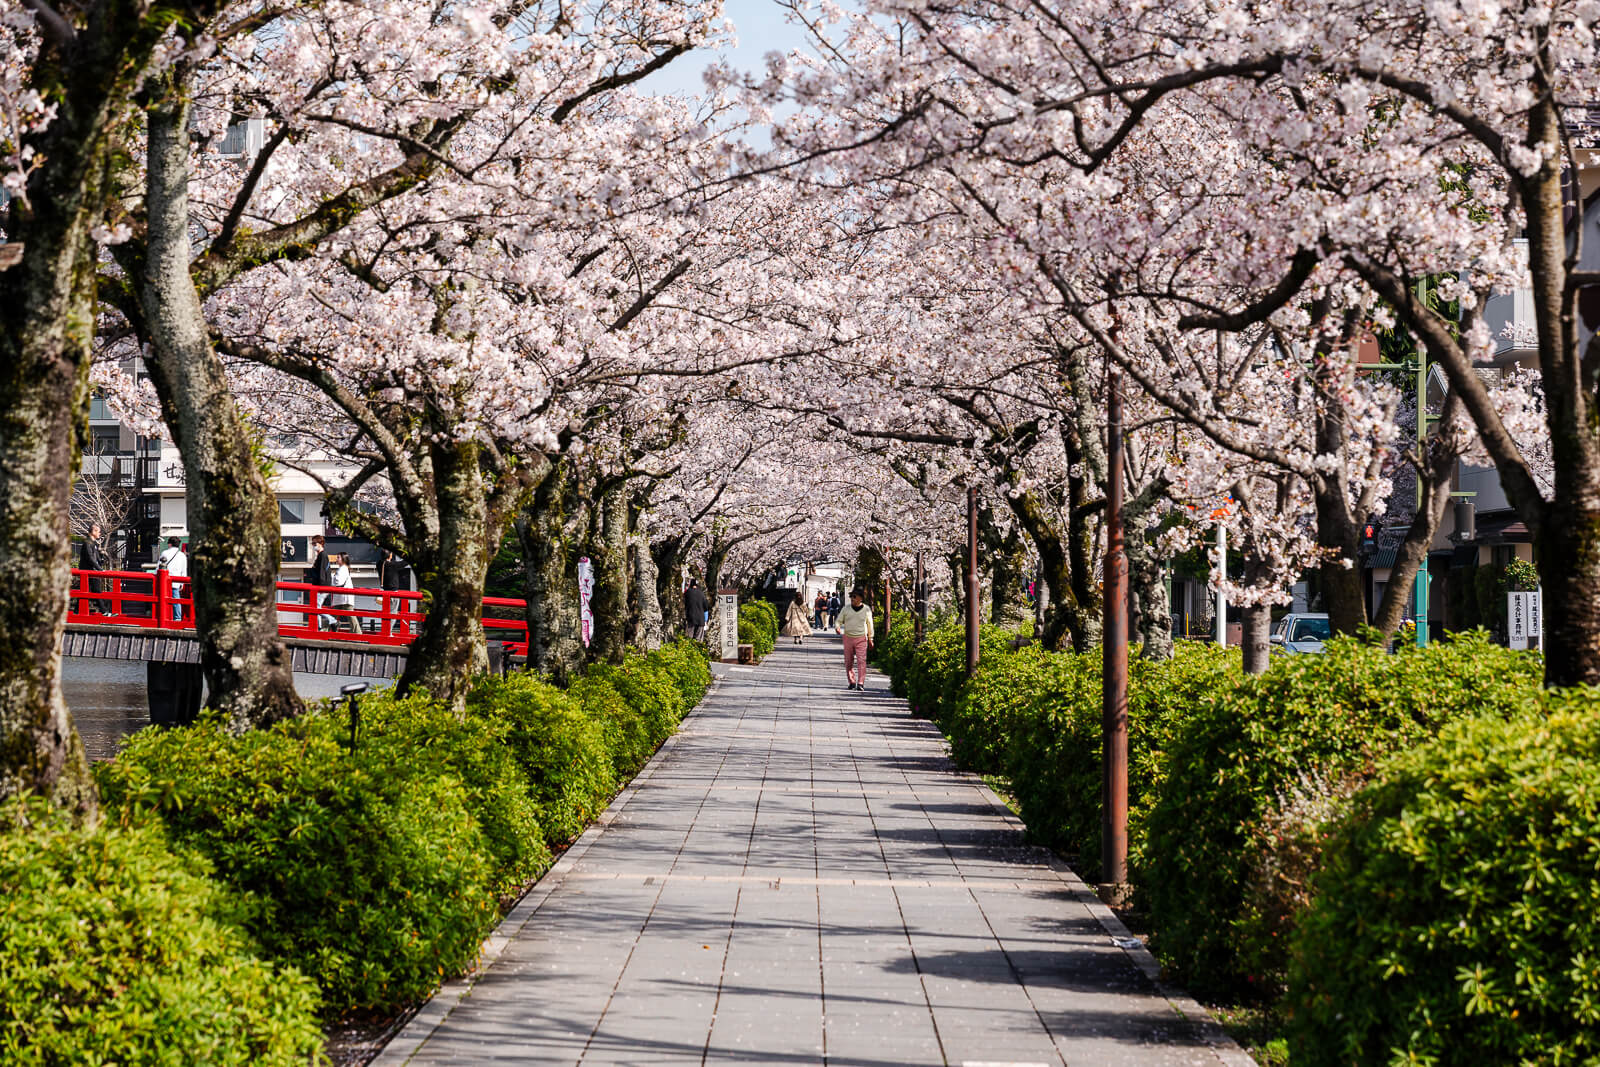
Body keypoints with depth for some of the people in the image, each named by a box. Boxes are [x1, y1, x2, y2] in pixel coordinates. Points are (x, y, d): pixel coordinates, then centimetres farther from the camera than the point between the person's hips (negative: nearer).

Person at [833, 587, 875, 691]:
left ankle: (861, 683, -14)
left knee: (861, 661, -12)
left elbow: (869, 624, 11)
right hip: (848, 638, 2)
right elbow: (839, 621, 6)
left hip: (861, 639, -2)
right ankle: (852, 682, 15)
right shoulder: (846, 609, 2)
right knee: (848, 662, 4)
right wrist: (837, 628, -17)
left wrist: (870, 639, 12)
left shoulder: (866, 610, 1)